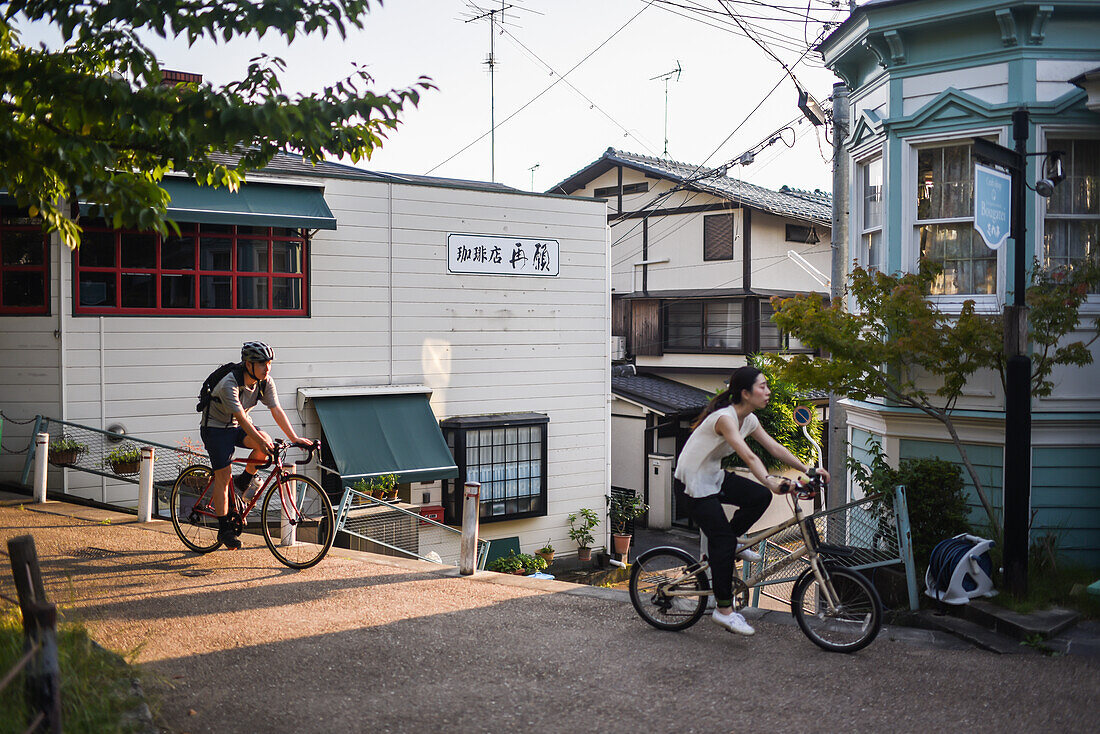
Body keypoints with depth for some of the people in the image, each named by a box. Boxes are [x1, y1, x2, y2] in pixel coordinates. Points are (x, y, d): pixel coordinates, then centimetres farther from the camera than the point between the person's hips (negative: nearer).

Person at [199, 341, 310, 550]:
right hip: (216, 428, -5)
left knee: (267, 442, -24)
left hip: (238, 427, 5)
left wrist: (294, 438, -26)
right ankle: (224, 529, 0)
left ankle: (245, 480, 1)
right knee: (223, 477, -10)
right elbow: (240, 417, -37)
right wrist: (259, 440, -46)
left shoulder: (266, 382, -12)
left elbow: (277, 410, -15)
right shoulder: (230, 384, -30)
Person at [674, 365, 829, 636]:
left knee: (760, 496, -6)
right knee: (722, 540, -11)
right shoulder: (725, 417, -26)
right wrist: (770, 481, -51)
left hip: (713, 476, 9)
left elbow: (775, 448, 3)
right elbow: (748, 456, -39)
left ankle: (728, 544, 13)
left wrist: (808, 470, -5)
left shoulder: (749, 419, 2)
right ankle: (723, 610, -2)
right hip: (693, 482, -9)